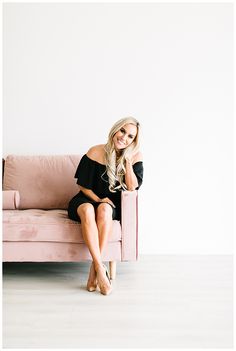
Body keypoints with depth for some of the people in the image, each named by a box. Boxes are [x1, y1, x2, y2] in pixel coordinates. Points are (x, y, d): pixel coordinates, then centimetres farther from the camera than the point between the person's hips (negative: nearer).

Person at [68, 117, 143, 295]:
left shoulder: (136, 156, -6)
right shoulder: (96, 152, -12)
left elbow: (132, 187, -16)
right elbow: (83, 185, -4)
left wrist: (127, 159, -21)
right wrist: (98, 199, -17)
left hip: (112, 204, 1)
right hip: (89, 199, -1)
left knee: (104, 209, -35)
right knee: (87, 210, -36)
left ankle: (94, 268, -35)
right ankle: (100, 268, -41)